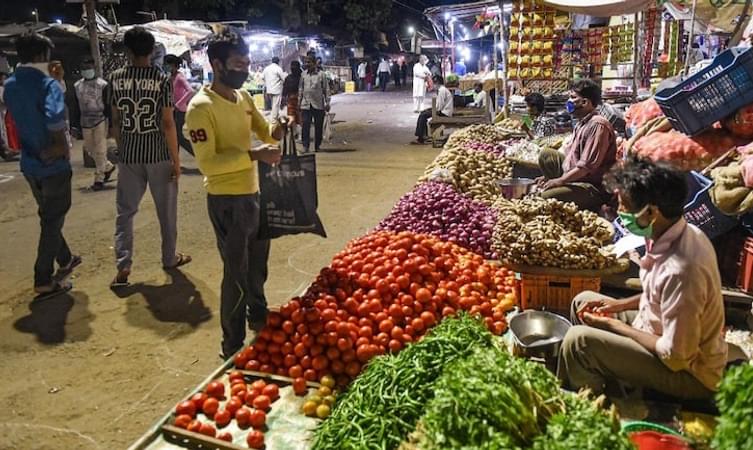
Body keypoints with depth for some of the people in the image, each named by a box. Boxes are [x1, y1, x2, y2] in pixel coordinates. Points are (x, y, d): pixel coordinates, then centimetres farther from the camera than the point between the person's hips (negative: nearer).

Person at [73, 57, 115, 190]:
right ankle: (108, 167, 32)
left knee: (100, 151, -4)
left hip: (100, 121, -6)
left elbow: (108, 106, -7)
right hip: (86, 123, 6)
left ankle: (99, 179, 2)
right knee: (90, 149, 11)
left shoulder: (102, 85, -7)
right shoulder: (77, 86, 8)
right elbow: (77, 107, 13)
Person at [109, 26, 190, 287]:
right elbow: (168, 124, -11)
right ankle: (169, 258, 25)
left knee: (125, 211, 10)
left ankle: (123, 267, 3)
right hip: (158, 155, -2)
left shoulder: (116, 78, 1)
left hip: (129, 156, 2)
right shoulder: (161, 79, -8)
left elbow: (116, 121, 6)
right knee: (166, 210, 13)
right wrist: (176, 160, -4)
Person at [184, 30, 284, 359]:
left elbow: (266, 133, 13)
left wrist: (280, 128, -9)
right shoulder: (201, 107, -18)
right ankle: (233, 345, 17)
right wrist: (253, 155, -29)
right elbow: (207, 162, -23)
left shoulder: (244, 97, 6)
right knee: (236, 271, 1)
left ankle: (258, 316, 46)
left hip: (253, 192, 8)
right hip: (226, 199, -8)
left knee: (258, 260, 23)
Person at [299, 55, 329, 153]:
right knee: (306, 125, -6)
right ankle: (306, 146, -1)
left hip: (318, 104, -1)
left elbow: (326, 89, 1)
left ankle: (317, 146, 17)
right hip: (306, 104, 1)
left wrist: (327, 102, -3)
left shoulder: (321, 74, 0)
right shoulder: (303, 74, 8)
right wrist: (299, 101, 10)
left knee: (319, 126, 6)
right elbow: (300, 88, 14)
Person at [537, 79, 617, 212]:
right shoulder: (581, 123, 12)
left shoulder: (597, 125, -19)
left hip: (594, 187, -10)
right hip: (575, 177, 10)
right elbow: (570, 155, 16)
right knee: (546, 155, 6)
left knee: (546, 196, -26)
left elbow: (587, 166, -25)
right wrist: (550, 177, 8)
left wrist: (560, 180, -18)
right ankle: (560, 188, 6)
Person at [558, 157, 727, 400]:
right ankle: (601, 377, 27)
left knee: (578, 340, -21)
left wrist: (616, 326, -16)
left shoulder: (679, 270, -35)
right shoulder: (684, 233, -7)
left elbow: (676, 356, -27)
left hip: (689, 373, -9)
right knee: (583, 302, 12)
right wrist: (619, 305, 2)